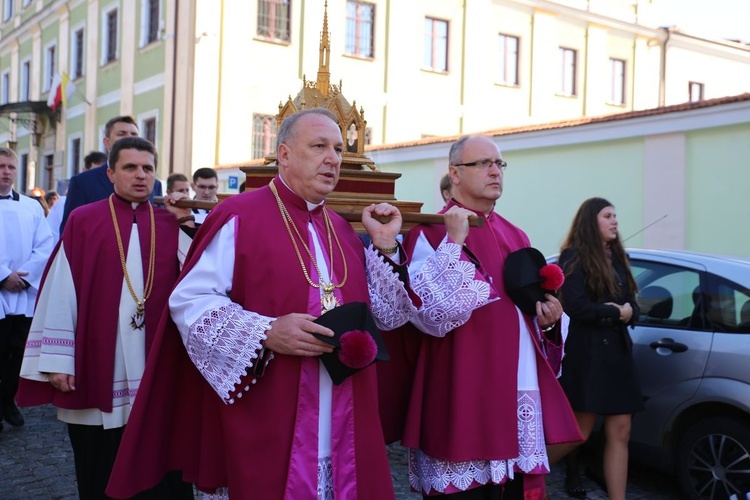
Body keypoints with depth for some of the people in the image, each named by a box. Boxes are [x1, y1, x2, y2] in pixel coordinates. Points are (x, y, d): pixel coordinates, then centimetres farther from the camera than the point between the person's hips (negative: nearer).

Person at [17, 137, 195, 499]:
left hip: (154, 369, 2)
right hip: (94, 366, -2)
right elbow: (62, 292, -4)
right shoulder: (83, 221, 0)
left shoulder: (171, 225, 7)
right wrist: (57, 359, -8)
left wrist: (188, 226, -14)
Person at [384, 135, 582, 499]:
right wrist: (454, 243, -22)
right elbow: (434, 315, -20)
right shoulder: (431, 233, -6)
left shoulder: (515, 237, 15)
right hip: (463, 399, -6)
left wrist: (548, 320, 1)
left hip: (522, 397, 7)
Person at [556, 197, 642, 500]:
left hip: (617, 350, 7)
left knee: (620, 432, 4)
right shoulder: (574, 256, -7)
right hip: (587, 352, -7)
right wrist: (615, 311, -8)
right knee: (581, 432, 2)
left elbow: (632, 307, 13)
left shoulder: (617, 257, 14)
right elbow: (575, 306, -18)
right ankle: (571, 475, 25)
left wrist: (628, 313, -10)